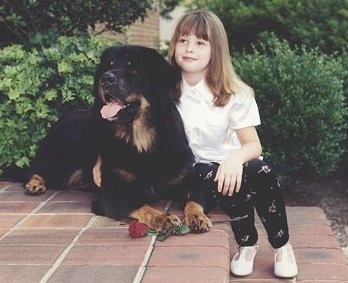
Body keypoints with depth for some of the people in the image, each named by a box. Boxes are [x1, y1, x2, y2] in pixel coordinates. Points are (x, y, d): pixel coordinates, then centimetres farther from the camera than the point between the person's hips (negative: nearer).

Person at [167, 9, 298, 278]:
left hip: (234, 163, 1)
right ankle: (246, 244, -6)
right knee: (225, 183, -34)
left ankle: (282, 245, -7)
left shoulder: (235, 93, -8)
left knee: (263, 173, -31)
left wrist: (236, 158, -32)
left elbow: (253, 144, -9)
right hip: (195, 168, 0)